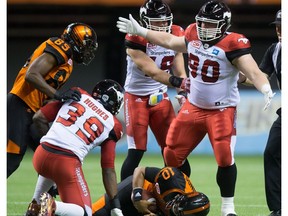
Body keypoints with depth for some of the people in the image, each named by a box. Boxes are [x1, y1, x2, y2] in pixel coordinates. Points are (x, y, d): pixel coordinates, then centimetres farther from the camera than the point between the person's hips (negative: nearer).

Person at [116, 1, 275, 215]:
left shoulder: (232, 45, -20)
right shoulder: (194, 36, -1)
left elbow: (253, 72, -30)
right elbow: (170, 41, 19)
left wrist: (266, 89, -50)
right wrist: (140, 31, 24)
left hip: (222, 110, -6)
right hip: (194, 107, 6)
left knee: (225, 157, -19)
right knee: (172, 154, 9)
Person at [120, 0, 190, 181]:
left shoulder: (175, 36, -4)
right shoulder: (137, 39, -20)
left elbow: (179, 72, 1)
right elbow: (152, 72, -29)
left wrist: (183, 93, -18)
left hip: (161, 97, 5)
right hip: (137, 97, -5)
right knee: (136, 152, -8)